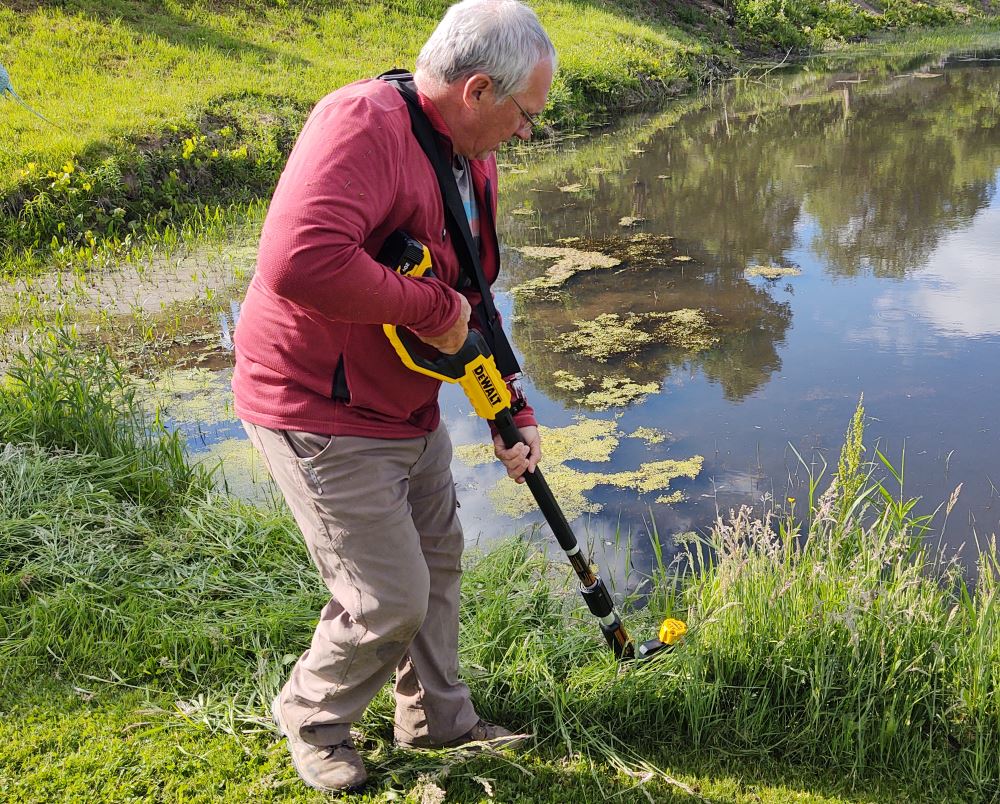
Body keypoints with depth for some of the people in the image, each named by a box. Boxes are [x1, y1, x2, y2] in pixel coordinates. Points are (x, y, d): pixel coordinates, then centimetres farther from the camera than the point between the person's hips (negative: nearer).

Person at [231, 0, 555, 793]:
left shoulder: (475, 160, 7)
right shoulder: (363, 124, -25)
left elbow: (471, 303, 17)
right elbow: (300, 262, -42)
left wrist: (510, 414, 12)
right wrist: (432, 306, -29)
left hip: (409, 410, 10)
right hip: (324, 418, -10)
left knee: (439, 558, 20)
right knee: (391, 600, -2)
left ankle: (439, 719, 41)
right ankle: (312, 719, 28)